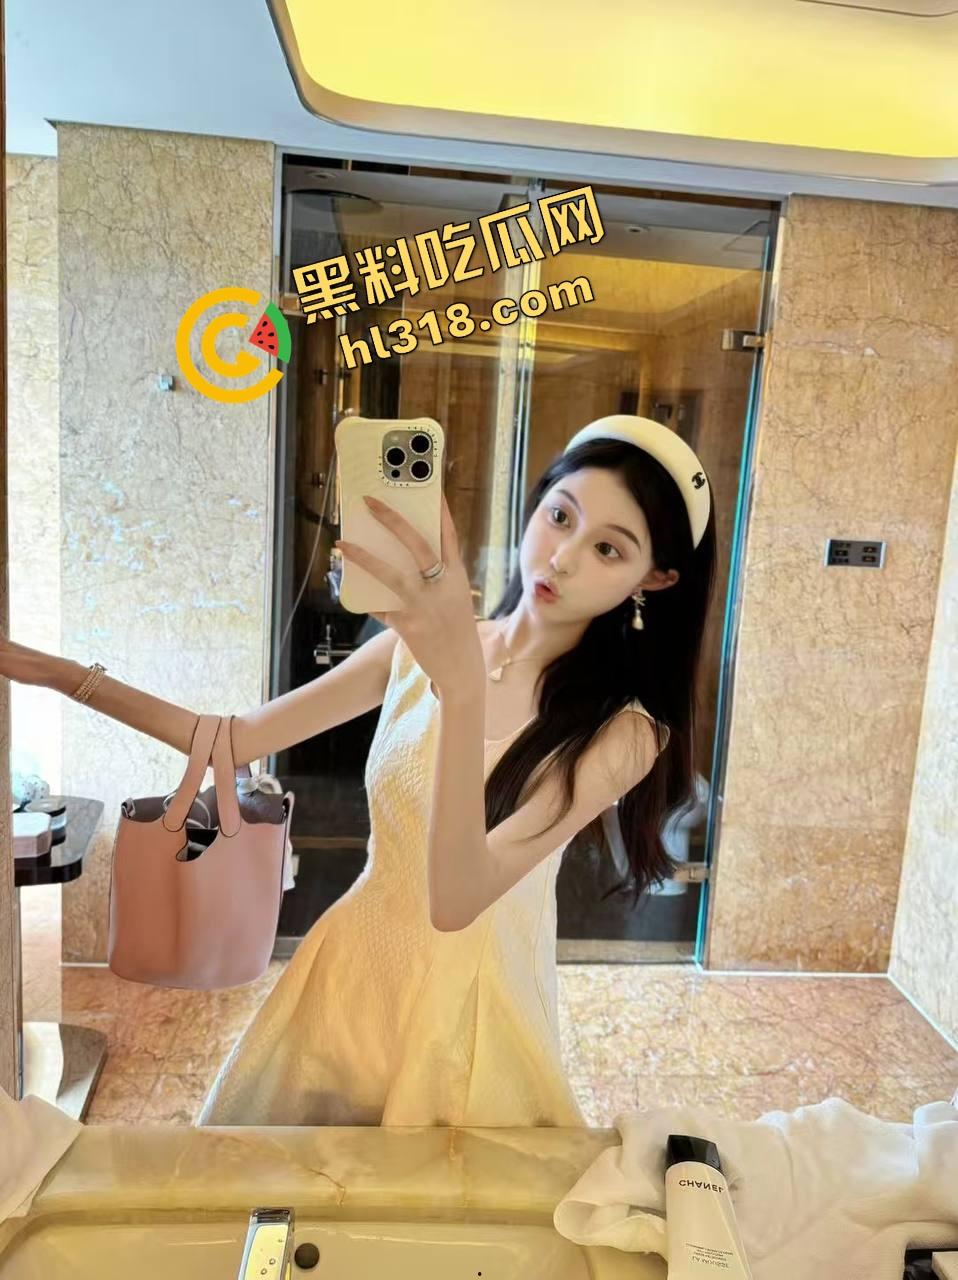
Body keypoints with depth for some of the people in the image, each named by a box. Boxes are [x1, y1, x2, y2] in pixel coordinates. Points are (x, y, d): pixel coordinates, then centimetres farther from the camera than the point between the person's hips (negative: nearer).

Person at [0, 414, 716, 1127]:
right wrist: (60, 674, -7)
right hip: (355, 965, 4)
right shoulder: (424, 642, -10)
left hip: (467, 1005, -4)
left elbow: (453, 901, -33)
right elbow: (243, 740, -3)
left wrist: (463, 687, -44)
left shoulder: (620, 733, -22)